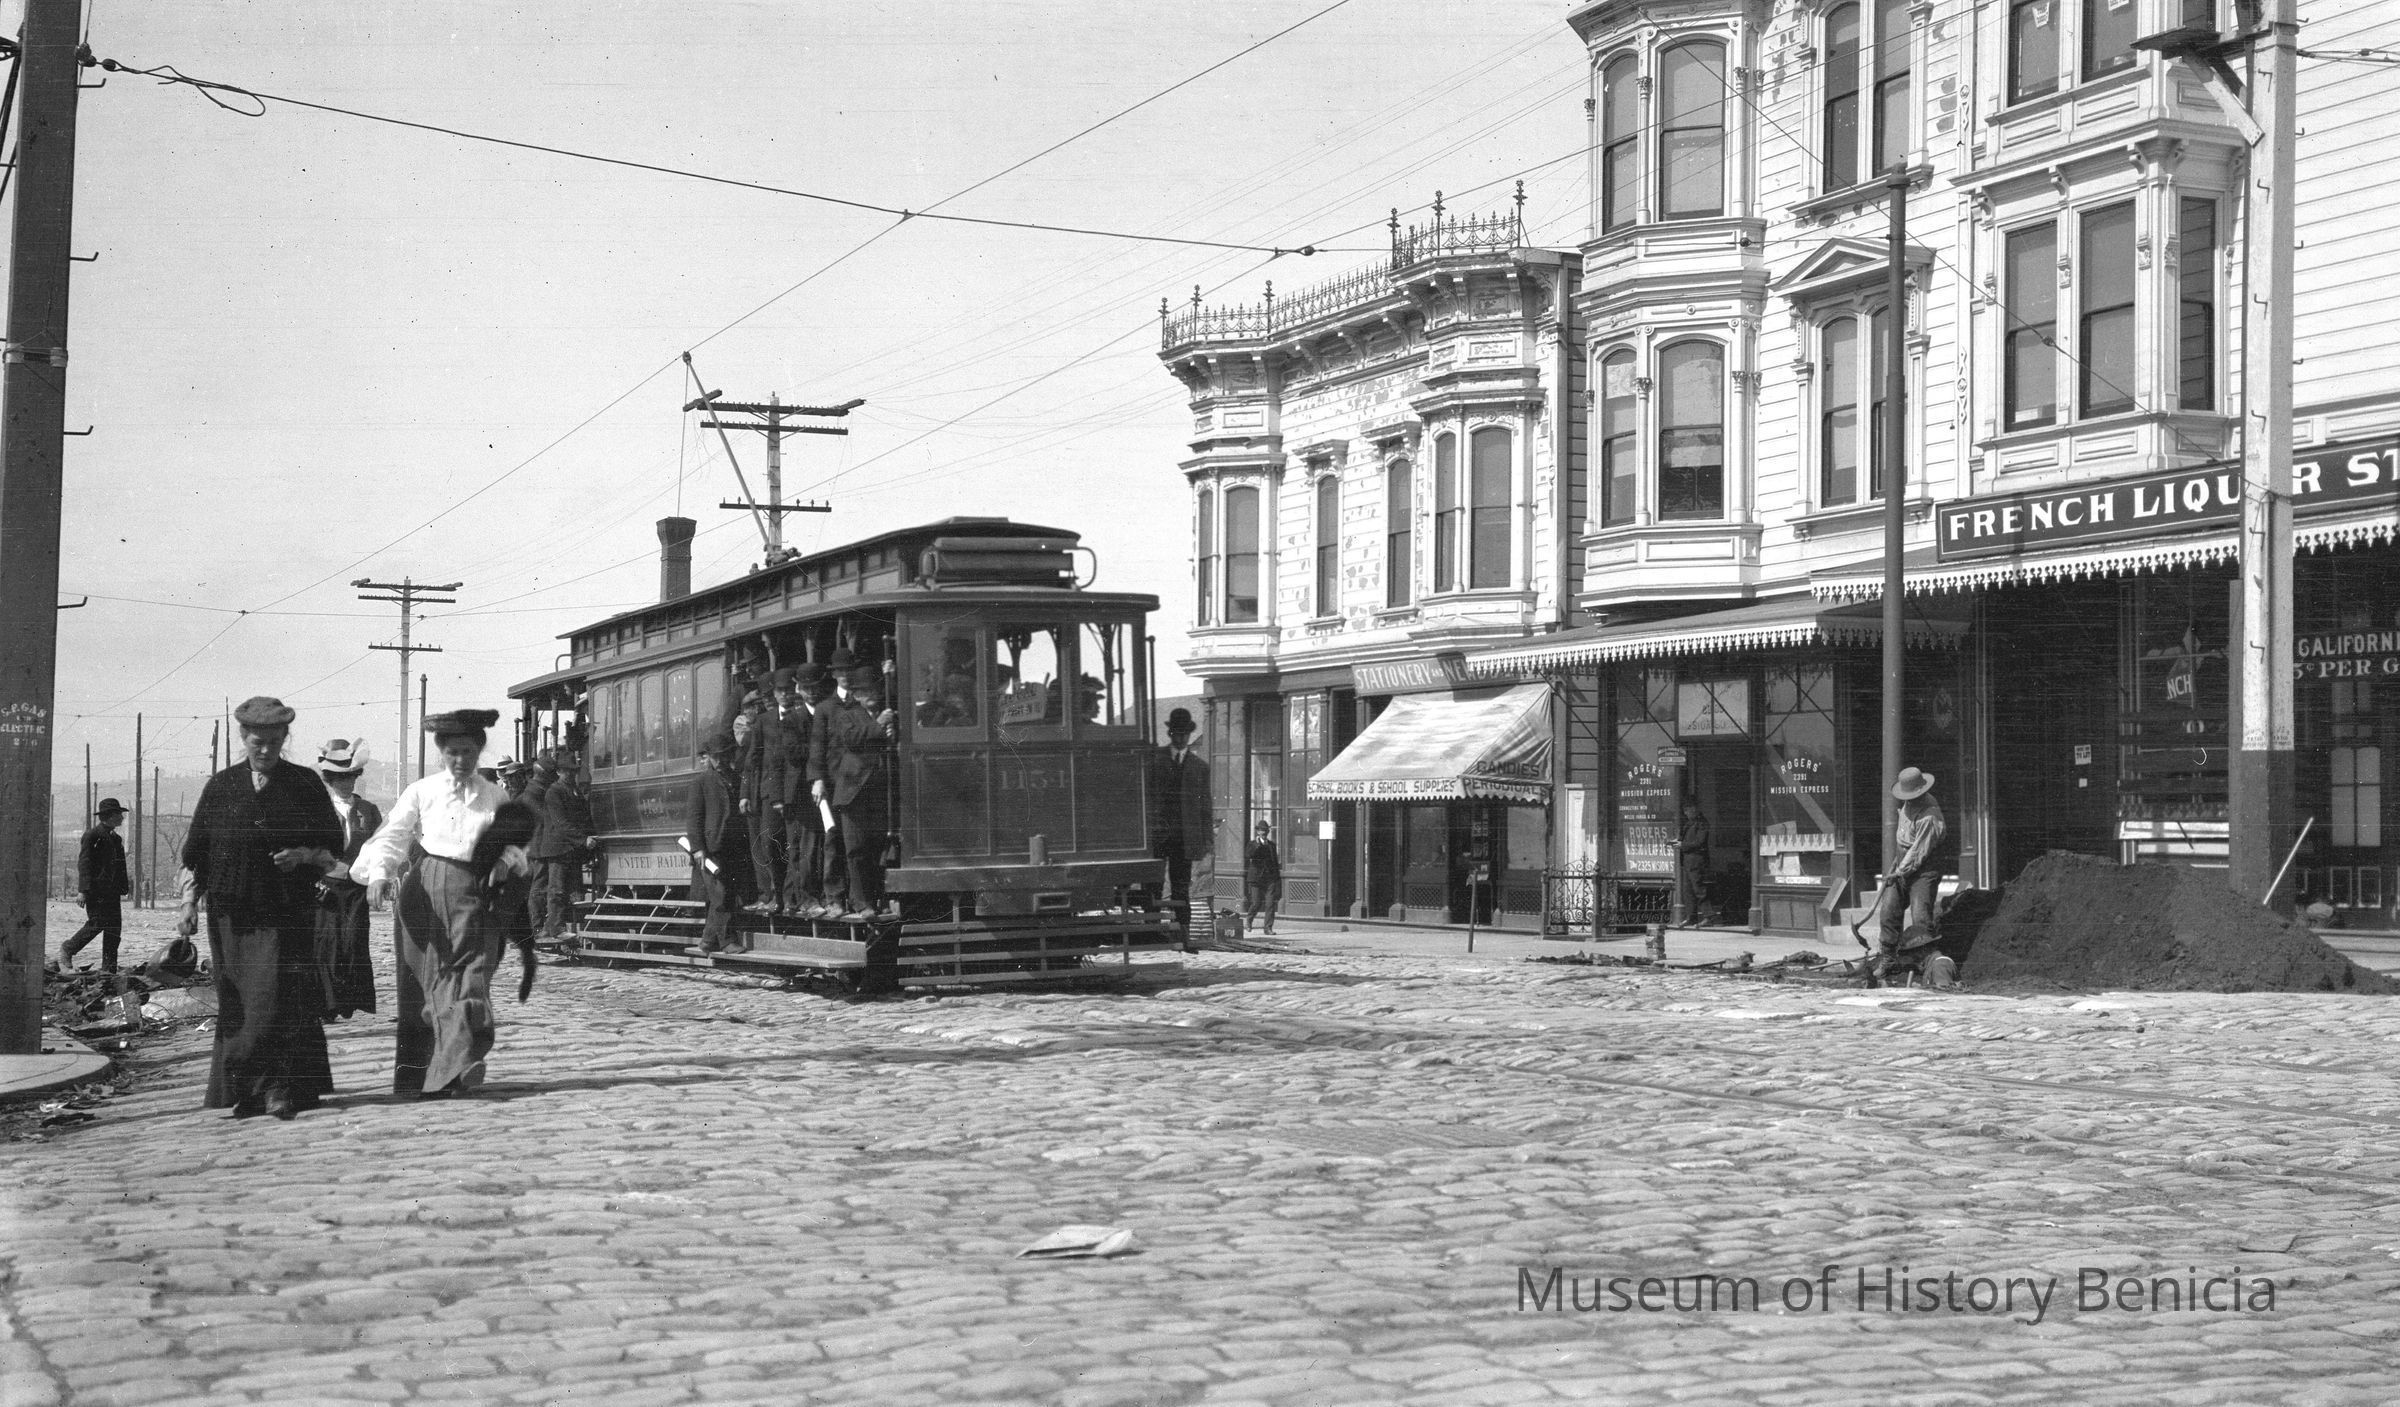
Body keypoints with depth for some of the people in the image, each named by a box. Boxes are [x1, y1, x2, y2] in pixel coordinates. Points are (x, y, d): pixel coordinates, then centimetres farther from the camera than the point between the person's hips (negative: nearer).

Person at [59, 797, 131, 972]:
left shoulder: (116, 839, 19)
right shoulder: (92, 836, -6)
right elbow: (84, 864, -13)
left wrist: (124, 887, 17)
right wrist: (83, 890, -20)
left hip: (112, 891, 8)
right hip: (96, 890, -8)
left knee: (114, 928, 2)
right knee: (96, 924, -13)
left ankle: (109, 968, 4)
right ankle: (66, 951, 6)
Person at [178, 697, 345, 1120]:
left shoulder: (305, 785, 6)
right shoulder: (220, 787, 9)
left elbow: (334, 848, 8)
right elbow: (195, 853, 11)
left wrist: (303, 855, -12)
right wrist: (189, 904, 1)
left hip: (288, 914, -2)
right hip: (232, 915, 2)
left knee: (282, 1002, -10)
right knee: (236, 1006, 3)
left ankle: (282, 1091, -6)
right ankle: (243, 1091, 11)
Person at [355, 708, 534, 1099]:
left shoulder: (497, 796, 13)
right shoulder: (421, 792, 9)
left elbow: (514, 843, 16)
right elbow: (392, 835, 2)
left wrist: (508, 860, -7)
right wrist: (379, 873, -16)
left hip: (474, 890, 0)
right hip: (425, 887, 0)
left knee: (471, 975, -12)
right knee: (425, 978, 3)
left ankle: (458, 1067, -19)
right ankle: (416, 1071, 11)